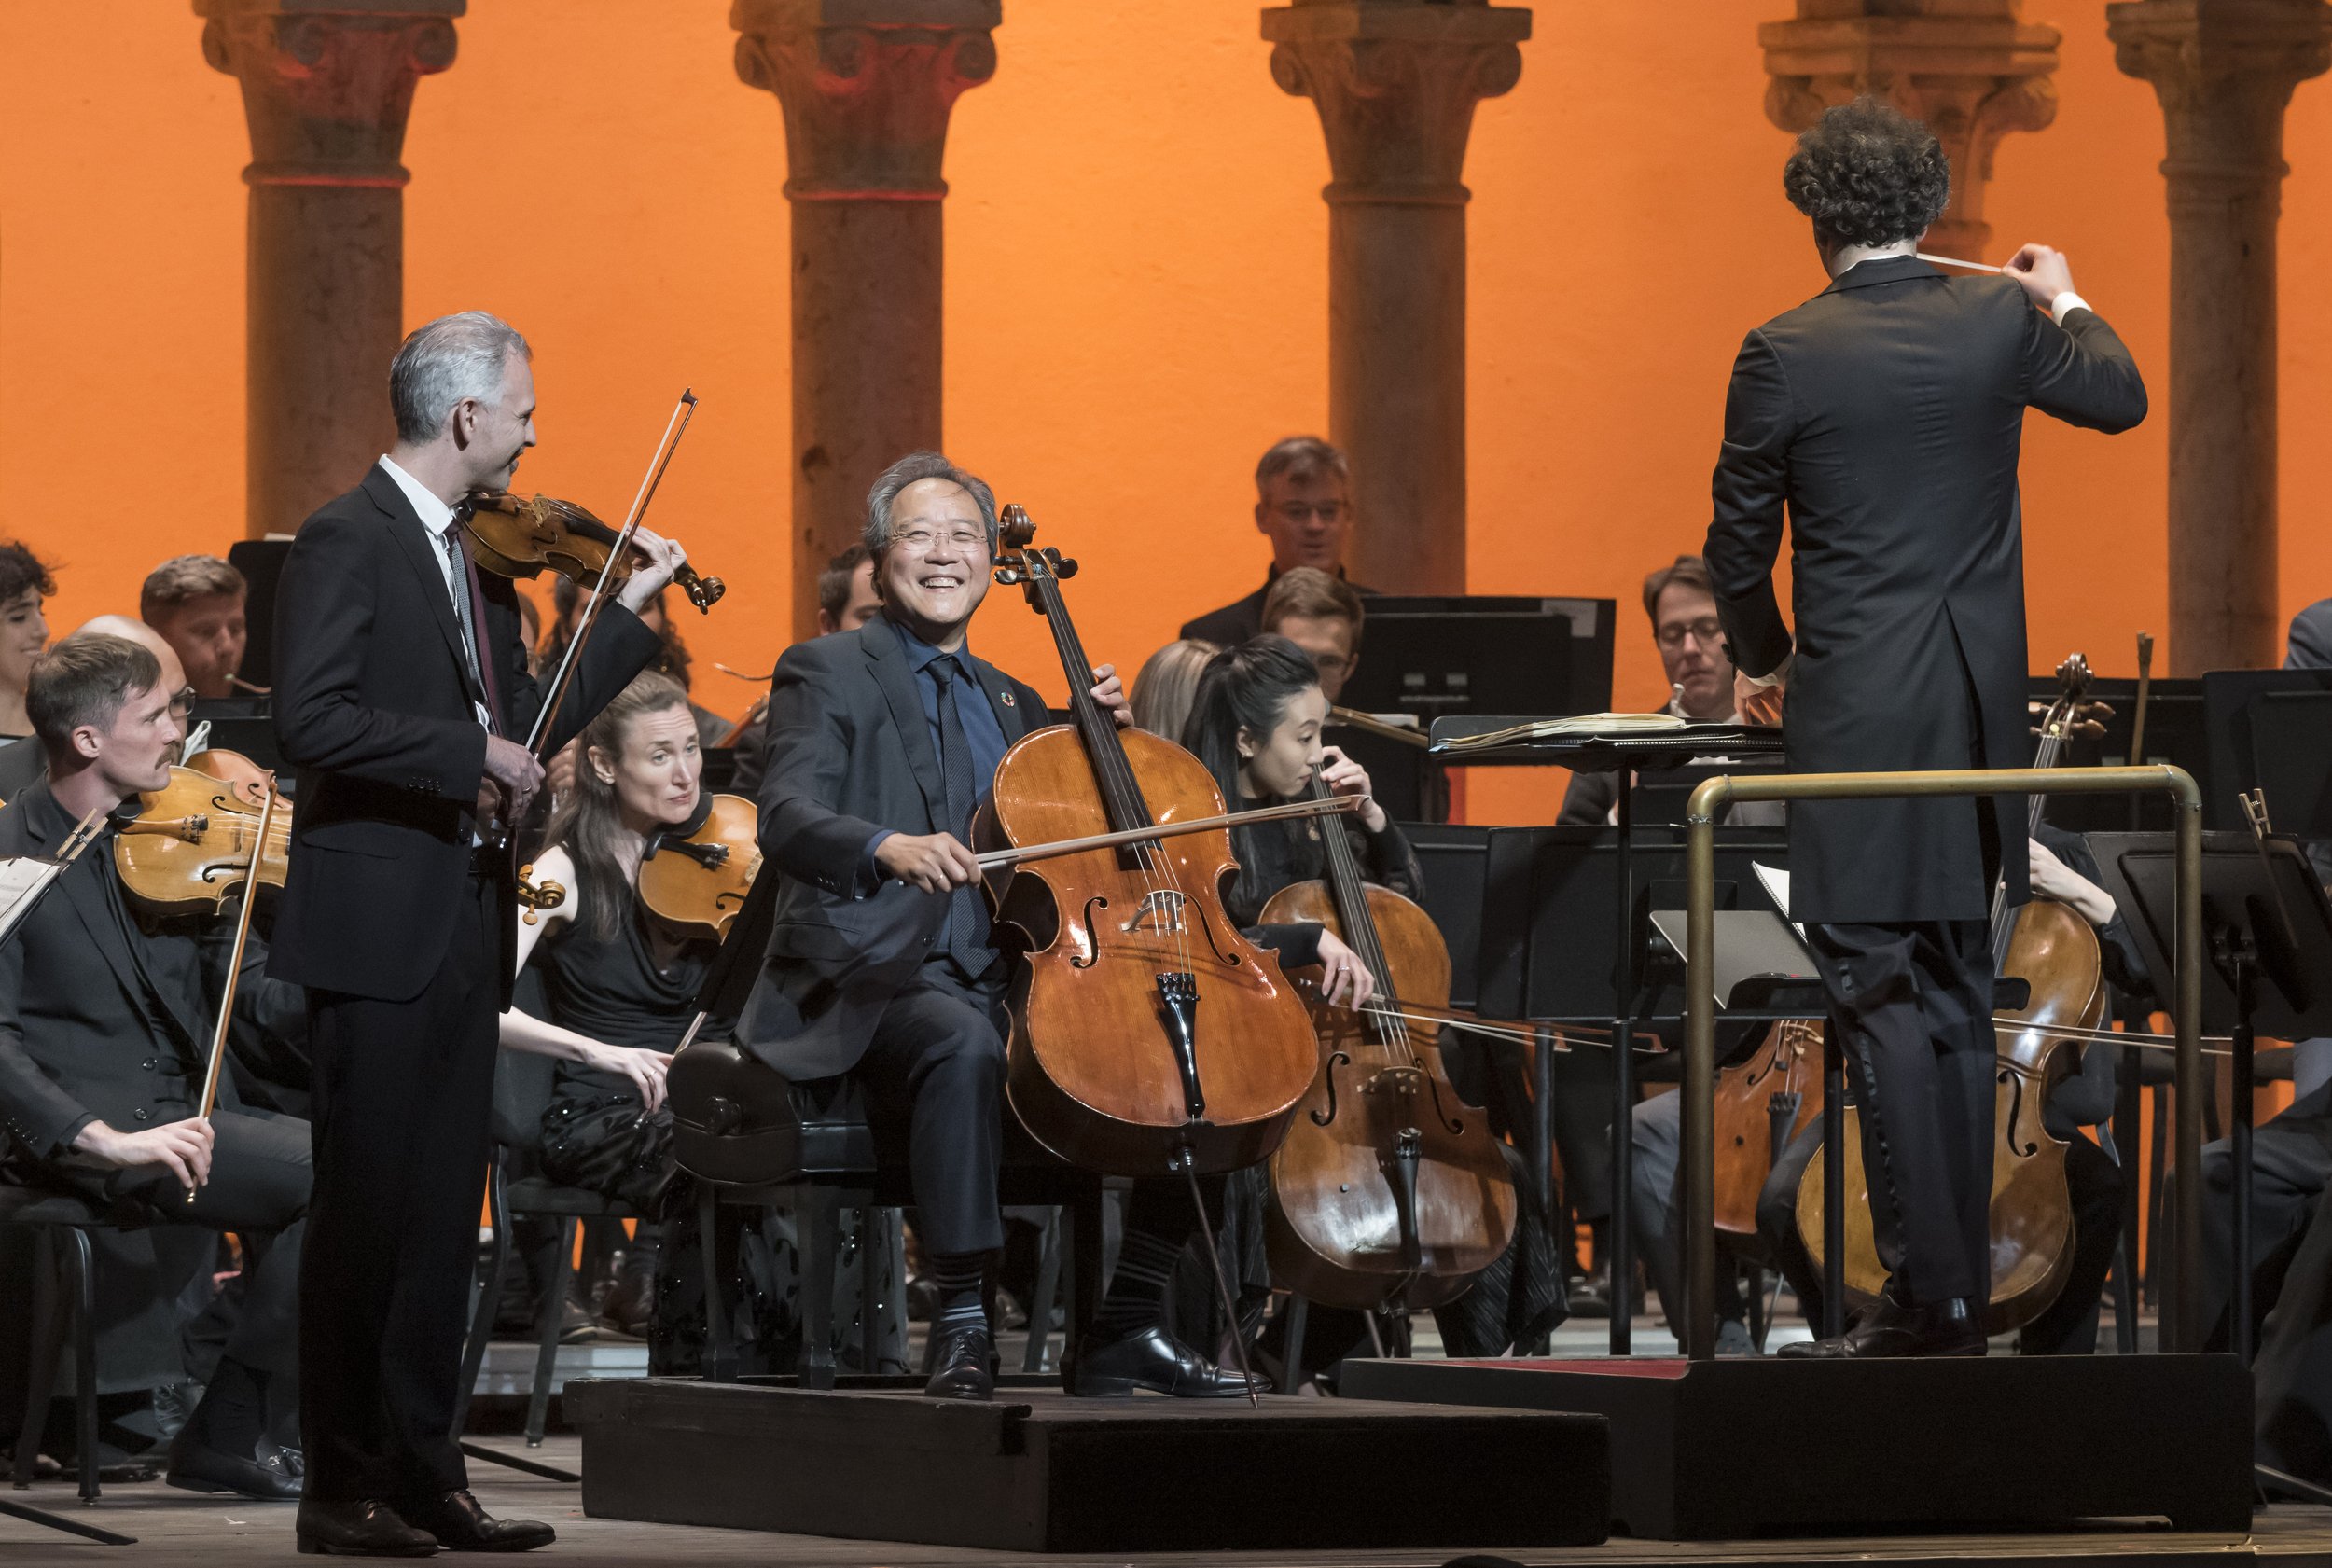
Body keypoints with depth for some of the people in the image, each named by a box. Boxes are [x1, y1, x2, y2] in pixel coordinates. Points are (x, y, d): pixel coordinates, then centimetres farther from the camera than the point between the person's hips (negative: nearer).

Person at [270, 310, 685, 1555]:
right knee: (365, 1209, -5)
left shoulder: (481, 554, 16)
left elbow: (525, 726, 17)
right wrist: (470, 757, -21)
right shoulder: (347, 541, -11)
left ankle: (424, 1474, 13)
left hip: (465, 925, 8)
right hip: (377, 923, -8)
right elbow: (308, 721, -21)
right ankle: (343, 1488, 0)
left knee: (443, 1215, 9)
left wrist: (631, 612, 15)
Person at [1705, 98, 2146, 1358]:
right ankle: (1961, 1280, 17)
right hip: (1980, 705, 5)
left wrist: (1760, 660, 17)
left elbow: (1739, 543, -1)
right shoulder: (1999, 323, 0)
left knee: (1879, 990, -4)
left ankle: (1929, 1293, -10)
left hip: (1856, 709, -5)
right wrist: (2066, 303, 39)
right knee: (1957, 992, 13)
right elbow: (2118, 396, 19)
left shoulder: (1785, 355, -10)